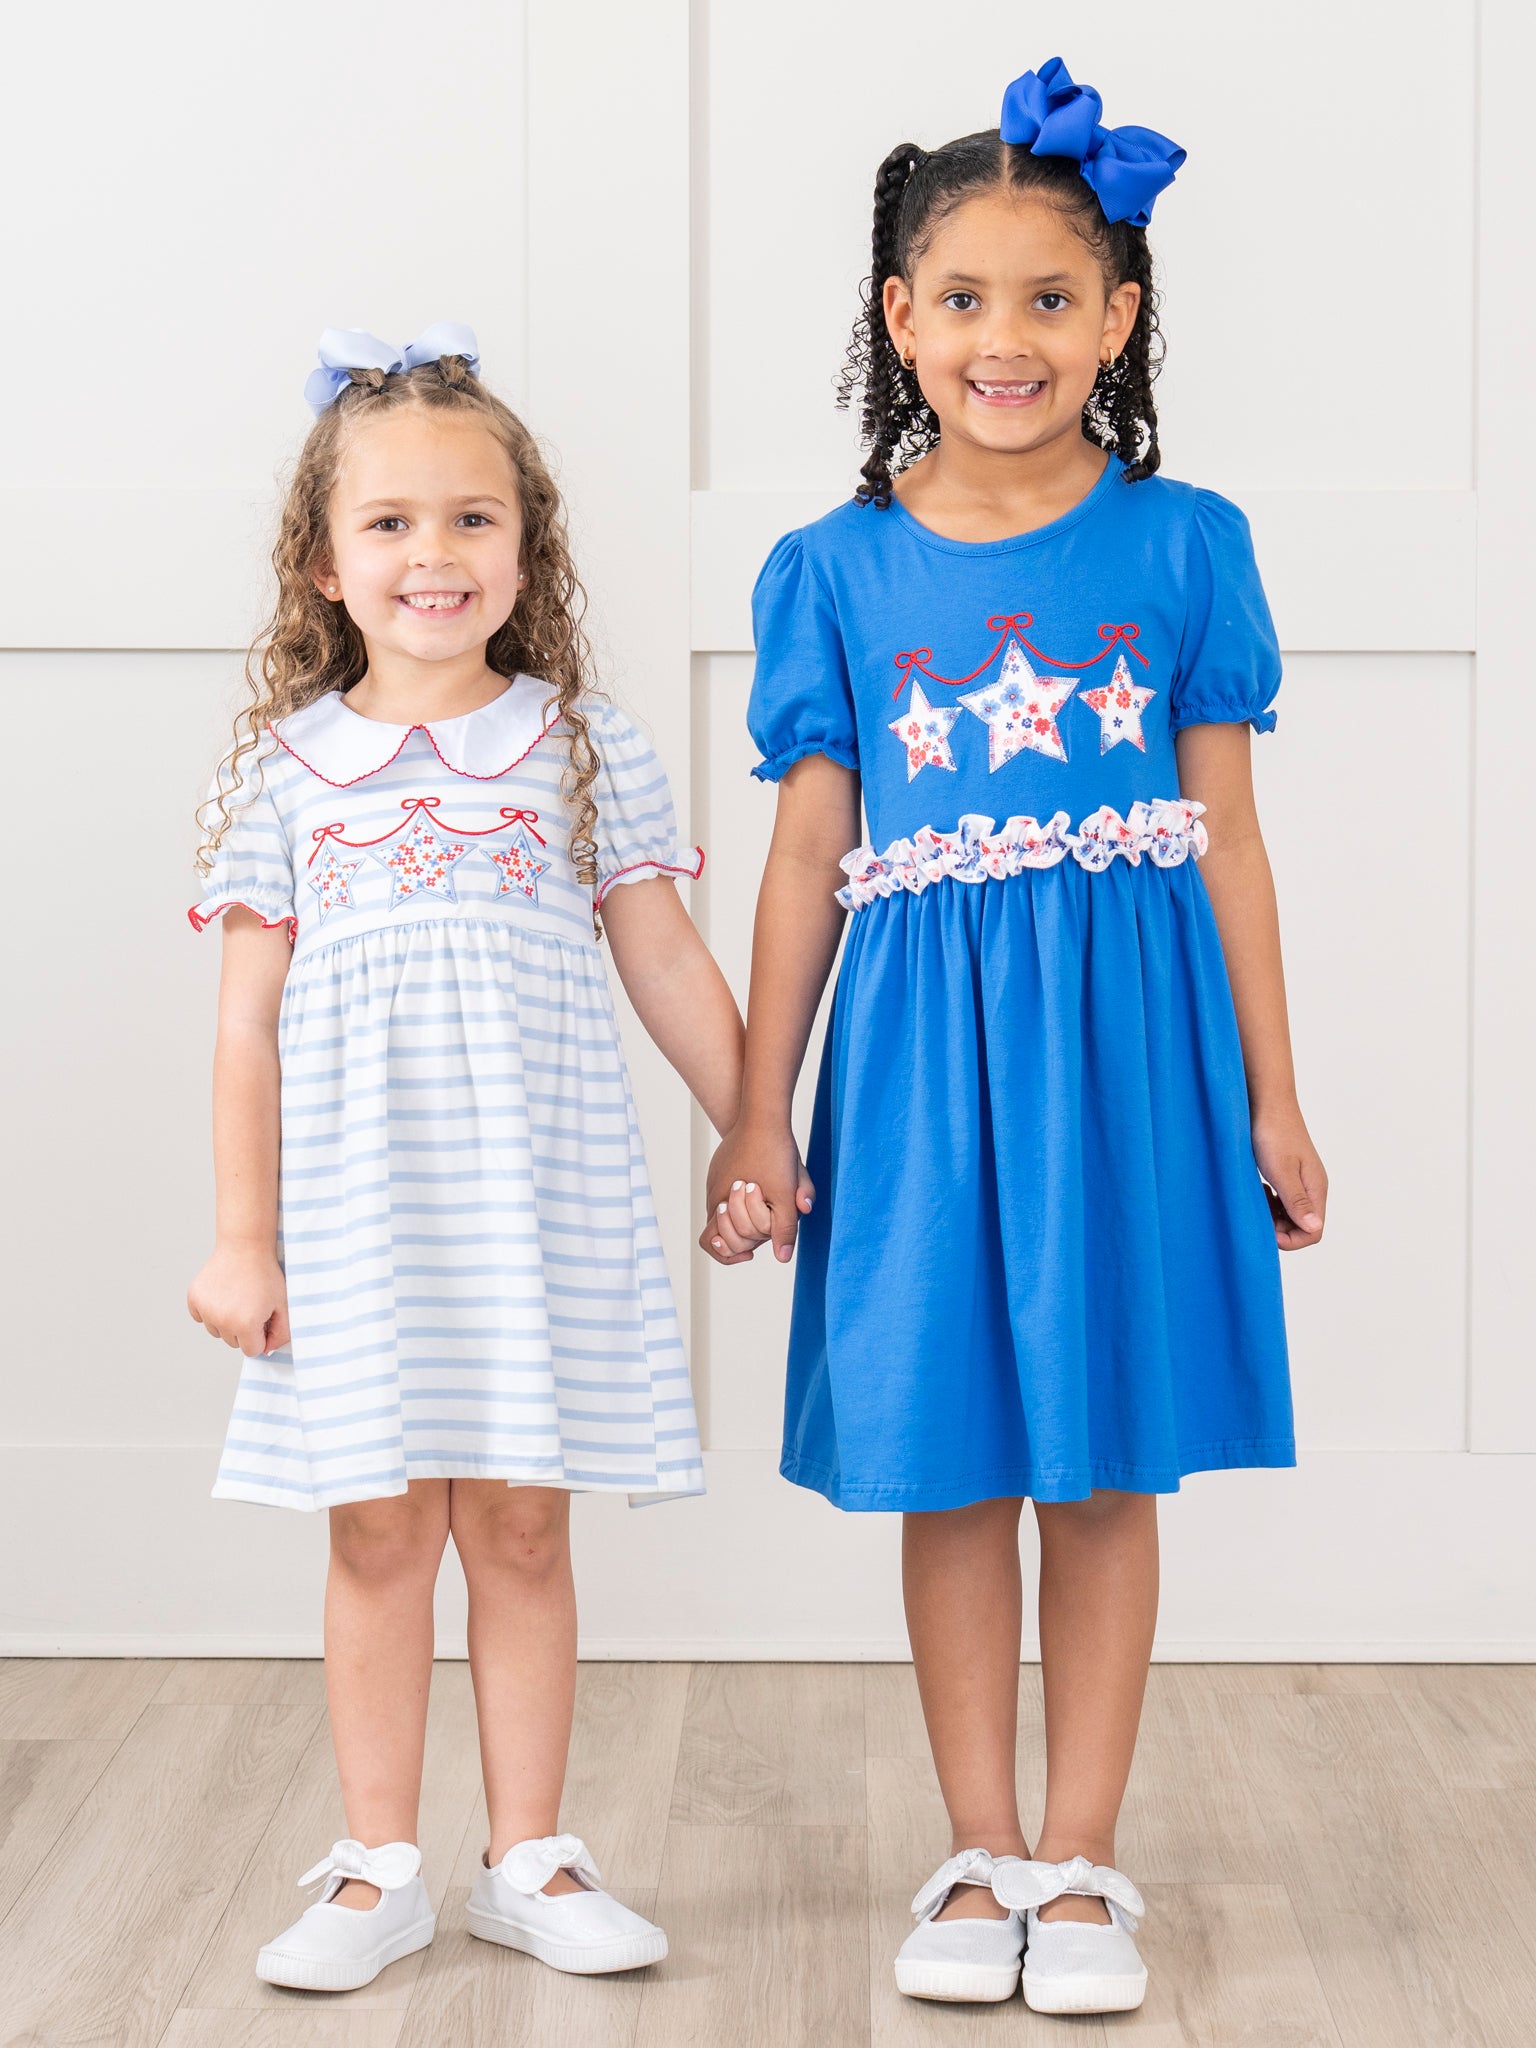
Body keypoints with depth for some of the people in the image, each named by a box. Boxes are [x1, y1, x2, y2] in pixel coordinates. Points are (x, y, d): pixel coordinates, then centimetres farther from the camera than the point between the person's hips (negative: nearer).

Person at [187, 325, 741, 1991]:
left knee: (520, 1527, 5)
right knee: (378, 1531, 4)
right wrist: (242, 1236, 0)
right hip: (355, 1213, 0)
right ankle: (378, 1871, 16)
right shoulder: (287, 770, 3)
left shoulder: (582, 748, 3)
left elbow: (669, 970, 7)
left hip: (540, 1208, 0)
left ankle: (530, 1861, 18)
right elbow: (249, 1023, 4)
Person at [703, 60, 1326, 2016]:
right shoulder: (837, 570, 2)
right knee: (948, 1462, 7)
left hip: (1129, 1041, 0)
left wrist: (1270, 1103, 3)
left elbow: (1226, 838, 3)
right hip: (922, 1045, 1)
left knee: (1105, 1465, 6)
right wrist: (757, 1114, 1)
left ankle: (1080, 1860, 18)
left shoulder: (1183, 545, 1)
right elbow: (806, 862, 4)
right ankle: (979, 1854, 21)